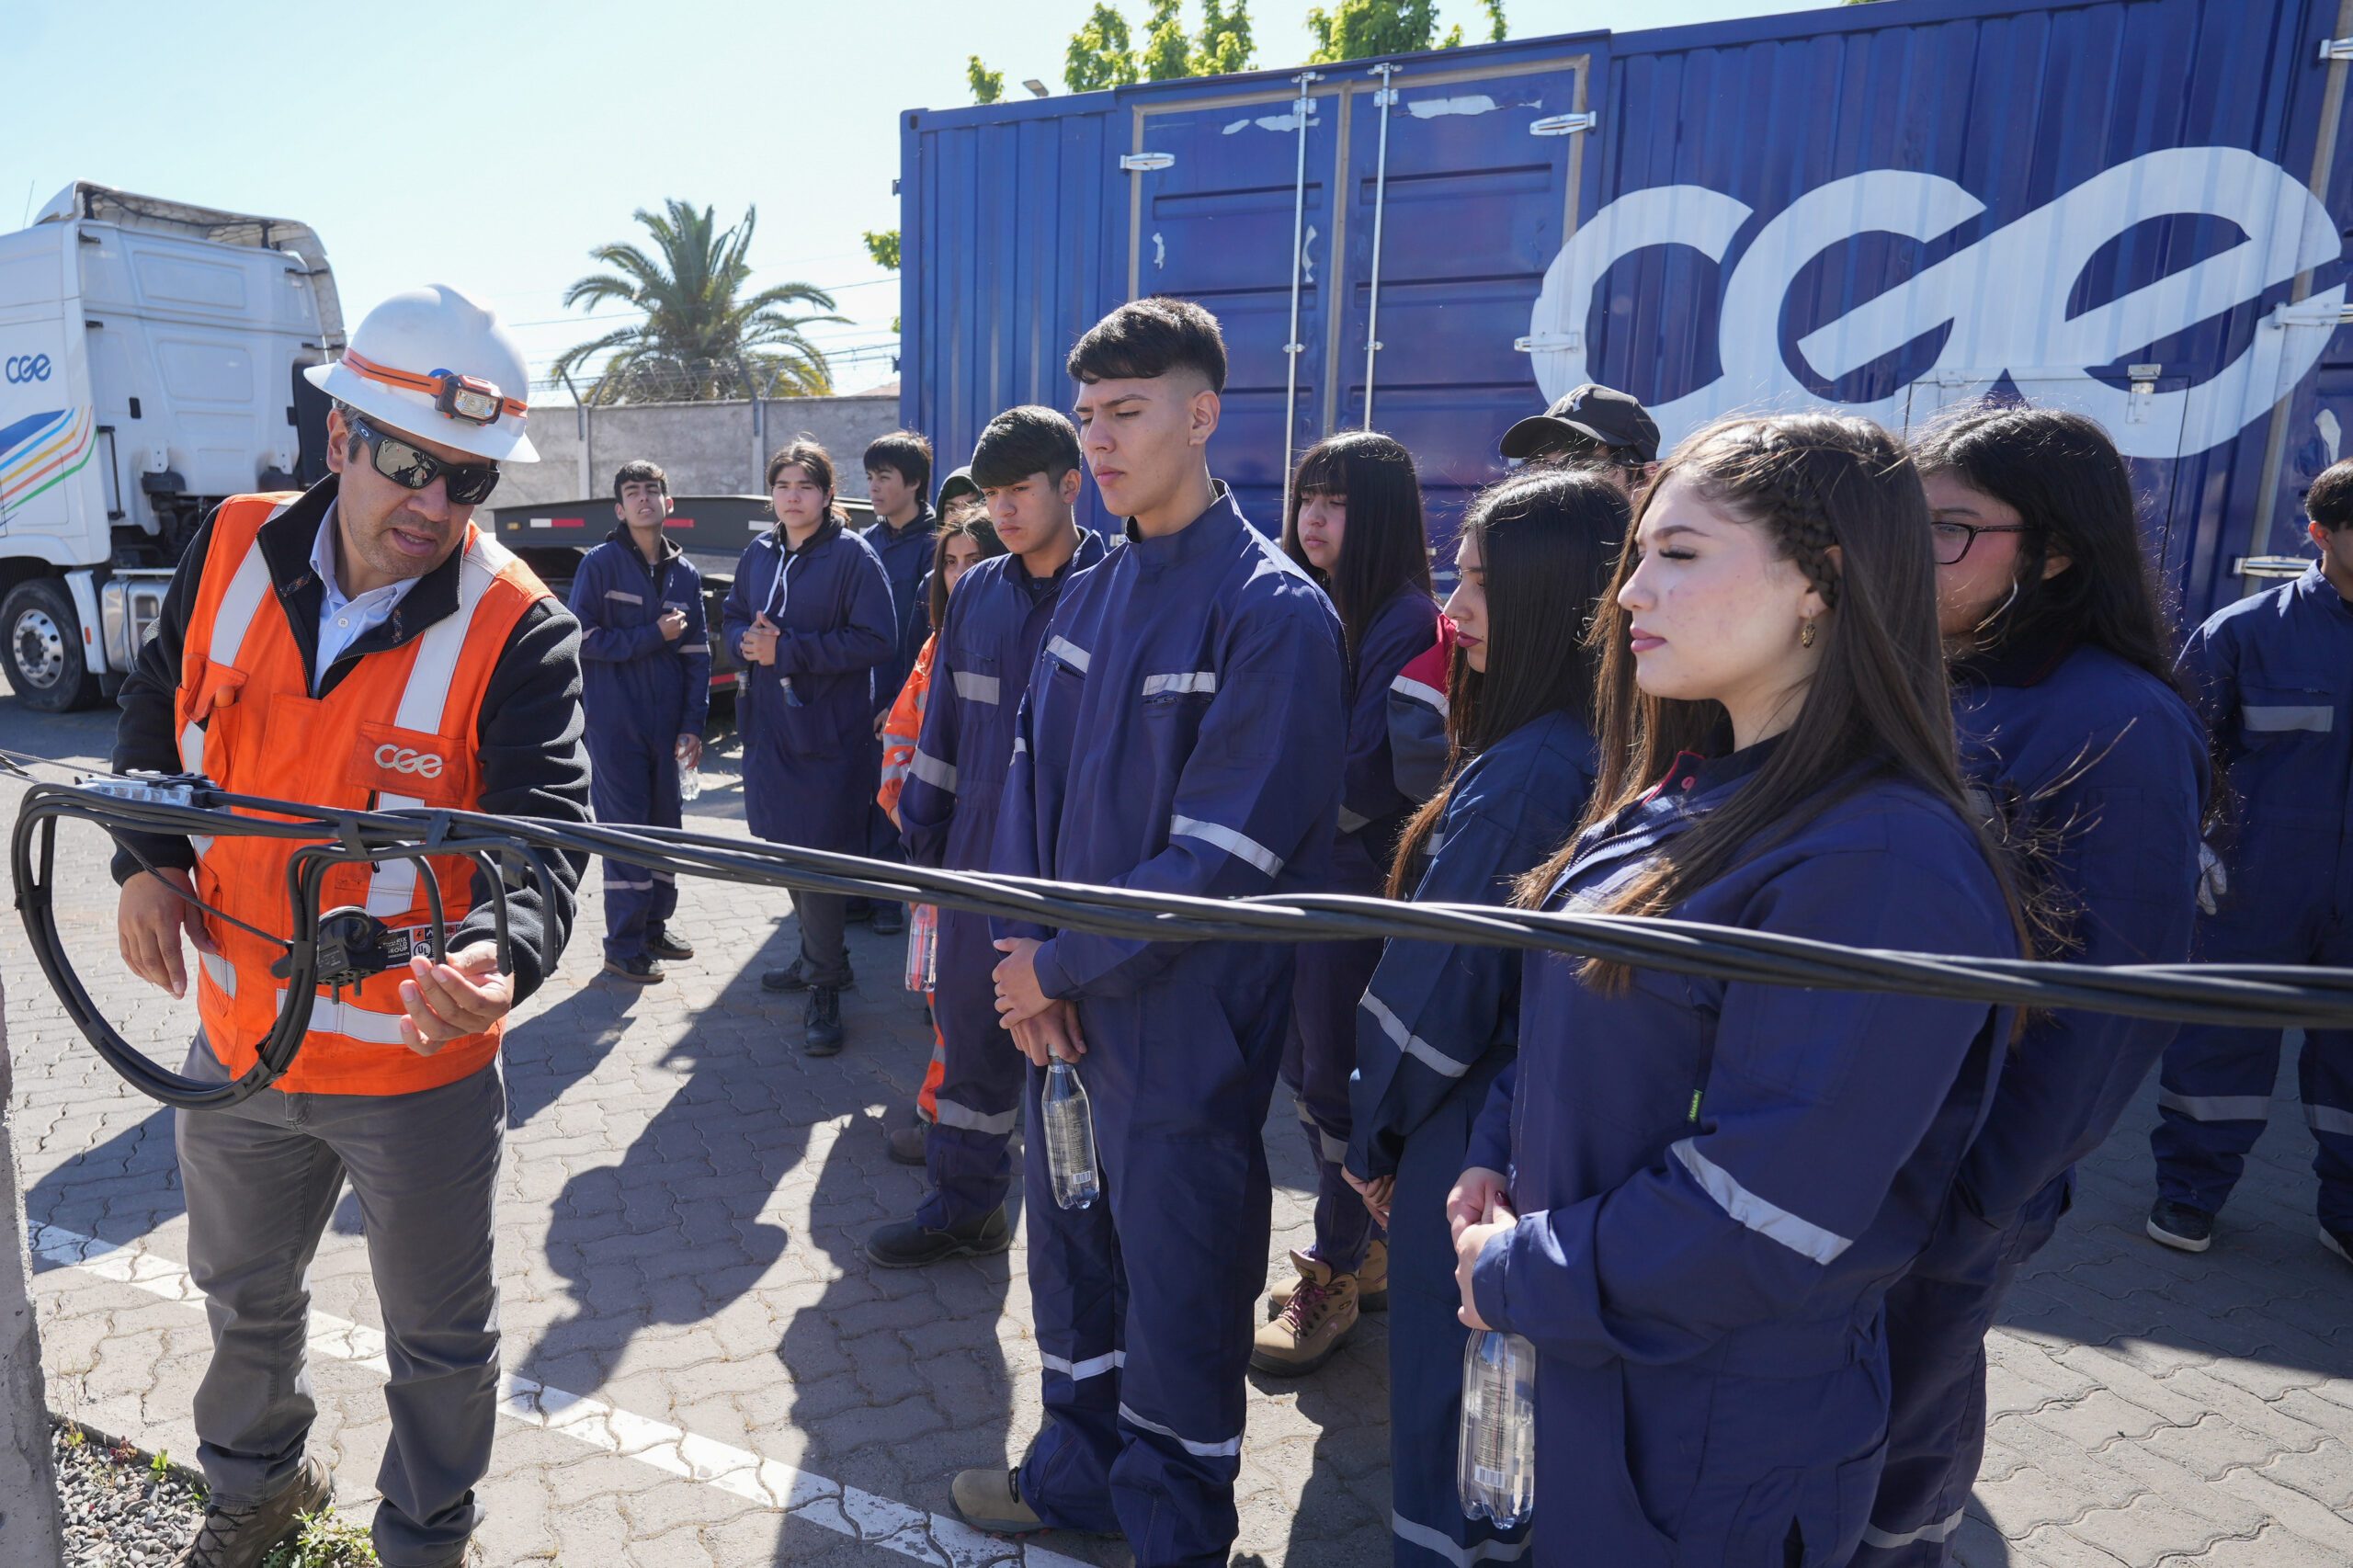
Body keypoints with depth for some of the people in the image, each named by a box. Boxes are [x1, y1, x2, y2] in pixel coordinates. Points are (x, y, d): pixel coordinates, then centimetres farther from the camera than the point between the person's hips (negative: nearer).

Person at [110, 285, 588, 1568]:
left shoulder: (519, 631, -20)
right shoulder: (228, 555, -6)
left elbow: (545, 833, -27)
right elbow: (155, 715, 11)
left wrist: (499, 952, -46)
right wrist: (147, 857, -1)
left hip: (424, 1060, -4)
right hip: (237, 1039, 5)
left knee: (439, 1341, 15)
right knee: (243, 1299, 29)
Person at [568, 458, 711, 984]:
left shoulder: (685, 573, 10)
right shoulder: (602, 563, -3)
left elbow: (697, 654, 9)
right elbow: (582, 638, -10)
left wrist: (693, 724, 2)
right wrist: (652, 636, -13)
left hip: (666, 725, 5)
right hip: (615, 724, -5)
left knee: (665, 826, 11)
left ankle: (655, 928, 25)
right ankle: (623, 948, 7)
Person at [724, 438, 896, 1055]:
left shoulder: (852, 554, -9)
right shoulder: (759, 554, 11)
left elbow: (877, 640, -15)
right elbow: (732, 617, 21)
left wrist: (787, 650, -18)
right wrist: (746, 640, -4)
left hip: (829, 734, -6)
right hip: (768, 726, 7)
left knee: (819, 857, -5)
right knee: (785, 850, 14)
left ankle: (824, 988, 7)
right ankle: (819, 957, 33)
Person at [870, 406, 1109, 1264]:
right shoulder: (977, 593, 7)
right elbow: (943, 725, 12)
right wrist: (925, 844, 10)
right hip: (981, 851, 5)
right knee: (971, 1025, 14)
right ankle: (964, 1200, 31)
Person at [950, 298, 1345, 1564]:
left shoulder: (1272, 613, -17)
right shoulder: (1090, 593, 6)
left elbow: (1222, 855, -21)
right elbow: (1032, 778, 7)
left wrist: (1064, 963, -15)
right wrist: (1028, 955, -6)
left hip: (1184, 1025, -7)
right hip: (1066, 1008, 7)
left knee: (1177, 1283, 10)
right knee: (1070, 1239, 22)